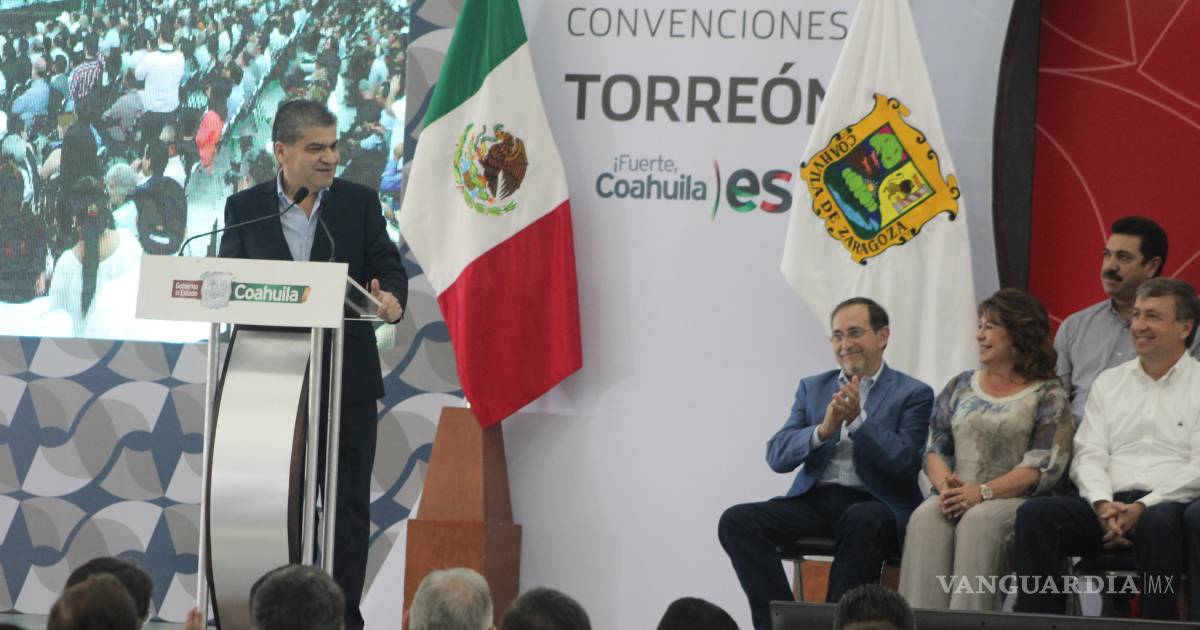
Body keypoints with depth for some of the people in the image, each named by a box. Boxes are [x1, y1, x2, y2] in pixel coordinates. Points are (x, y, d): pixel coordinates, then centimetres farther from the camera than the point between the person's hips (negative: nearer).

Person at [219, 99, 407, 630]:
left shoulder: (360, 203, 5)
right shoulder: (245, 208, 5)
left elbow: (389, 268, 1)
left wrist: (391, 300, -21)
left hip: (348, 379, 0)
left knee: (349, 501, -1)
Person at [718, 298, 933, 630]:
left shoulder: (913, 394, 5)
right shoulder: (812, 388, 17)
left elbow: (906, 462, -9)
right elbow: (777, 456, 5)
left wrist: (858, 419, -19)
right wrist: (823, 430, -13)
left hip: (871, 504, -4)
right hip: (814, 500, 4)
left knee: (860, 521, -40)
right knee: (736, 521, -20)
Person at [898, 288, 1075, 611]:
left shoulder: (1047, 396, 4)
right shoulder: (960, 387, 21)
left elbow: (1045, 467, -7)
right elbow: (934, 450, 14)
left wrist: (983, 492, -19)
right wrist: (947, 485, -9)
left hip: (1014, 500, -4)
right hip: (960, 498, 4)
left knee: (978, 521, -37)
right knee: (925, 517, -30)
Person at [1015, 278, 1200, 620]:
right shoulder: (1109, 381, 21)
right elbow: (1087, 456, 12)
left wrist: (1142, 508, -16)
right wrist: (1103, 504, -9)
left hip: (1169, 504, -4)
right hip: (1109, 505, 4)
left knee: (1159, 522, -40)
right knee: (1034, 514, -23)